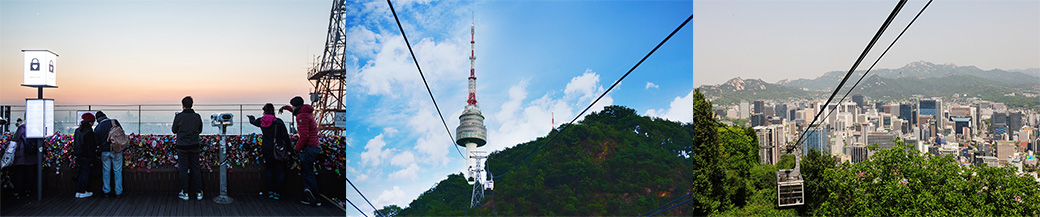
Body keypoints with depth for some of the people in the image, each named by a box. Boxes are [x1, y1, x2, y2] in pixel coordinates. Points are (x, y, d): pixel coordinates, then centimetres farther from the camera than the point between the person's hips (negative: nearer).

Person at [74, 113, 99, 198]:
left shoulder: (78, 130, 9)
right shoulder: (88, 132, -18)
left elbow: (75, 143, 17)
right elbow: (91, 146, -18)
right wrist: (92, 156, -12)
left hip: (79, 155, 8)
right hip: (86, 156, -8)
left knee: (82, 173, 16)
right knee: (85, 173, 1)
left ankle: (78, 191, 17)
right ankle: (82, 192, 4)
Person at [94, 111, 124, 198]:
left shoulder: (97, 128, 0)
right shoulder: (114, 122, -5)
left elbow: (97, 143, 2)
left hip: (105, 151, 1)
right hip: (116, 151, -1)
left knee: (106, 171, 13)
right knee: (117, 171, 5)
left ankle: (106, 191, 17)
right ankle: (118, 192, 7)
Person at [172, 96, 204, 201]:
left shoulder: (179, 117, -10)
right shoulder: (197, 116, -2)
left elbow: (174, 130, 1)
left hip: (182, 146, -2)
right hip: (194, 146, 2)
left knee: (183, 169, 5)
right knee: (196, 169, 9)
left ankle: (184, 193, 8)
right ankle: (198, 192, 11)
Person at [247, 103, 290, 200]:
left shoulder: (261, 121, 0)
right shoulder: (279, 122, -10)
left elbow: (253, 121, 25)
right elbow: (285, 136, -9)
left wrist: (251, 118, 49)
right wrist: (288, 148, 1)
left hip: (267, 149, 3)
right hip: (279, 149, -3)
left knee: (269, 170, 15)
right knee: (280, 171, 5)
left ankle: (270, 191, 13)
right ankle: (277, 192, 3)